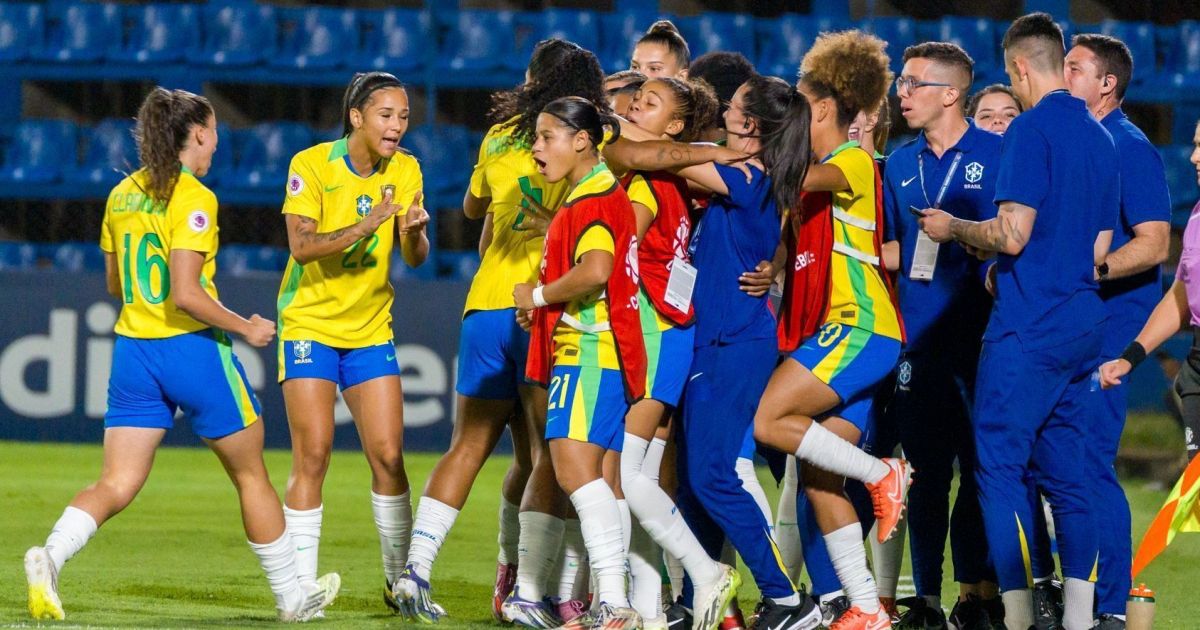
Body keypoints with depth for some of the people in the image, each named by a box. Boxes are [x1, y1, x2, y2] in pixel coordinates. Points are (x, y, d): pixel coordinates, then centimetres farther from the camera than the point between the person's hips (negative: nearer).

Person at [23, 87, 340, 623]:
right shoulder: (193, 199, -13)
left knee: (116, 484, 0)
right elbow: (185, 294, -21)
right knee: (250, 474, 12)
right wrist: (245, 327, -9)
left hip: (133, 351, 6)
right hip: (192, 349, -6)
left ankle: (51, 554, -27)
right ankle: (291, 595, 23)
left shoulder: (122, 195, 9)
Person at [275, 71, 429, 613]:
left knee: (389, 455, -2)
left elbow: (414, 258, -4)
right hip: (310, 325, -4)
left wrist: (413, 232, -26)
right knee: (313, 454, -10)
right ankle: (301, 586, -5)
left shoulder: (405, 170, 0)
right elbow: (302, 245, -22)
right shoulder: (311, 165, -12)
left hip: (371, 329, 4)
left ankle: (400, 580, 12)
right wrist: (367, 225, -33)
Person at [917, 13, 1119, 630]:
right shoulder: (1099, 139, 14)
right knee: (1067, 473, 10)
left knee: (1000, 467, -5)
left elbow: (1012, 234, -18)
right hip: (1083, 325, 8)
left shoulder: (1031, 129, -11)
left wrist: (953, 228, 0)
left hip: (1027, 327, -8)